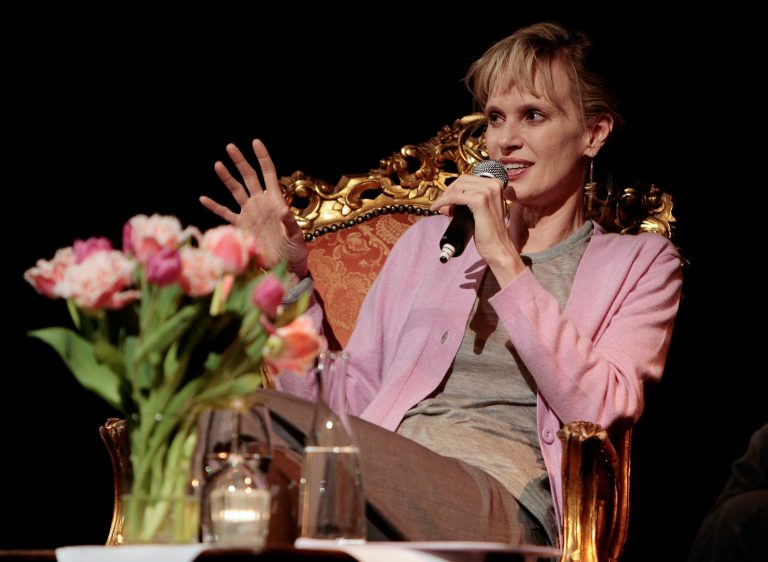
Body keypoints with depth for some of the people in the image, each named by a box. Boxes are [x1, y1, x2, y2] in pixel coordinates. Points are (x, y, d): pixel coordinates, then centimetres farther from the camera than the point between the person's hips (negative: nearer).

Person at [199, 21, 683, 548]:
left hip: (503, 500, -4)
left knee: (259, 419, -33)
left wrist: (505, 259, -5)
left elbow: (601, 410, -4)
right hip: (387, 481, 4)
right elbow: (348, 404, 20)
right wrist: (291, 276, 9)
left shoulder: (640, 265, 18)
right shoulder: (429, 241, 29)